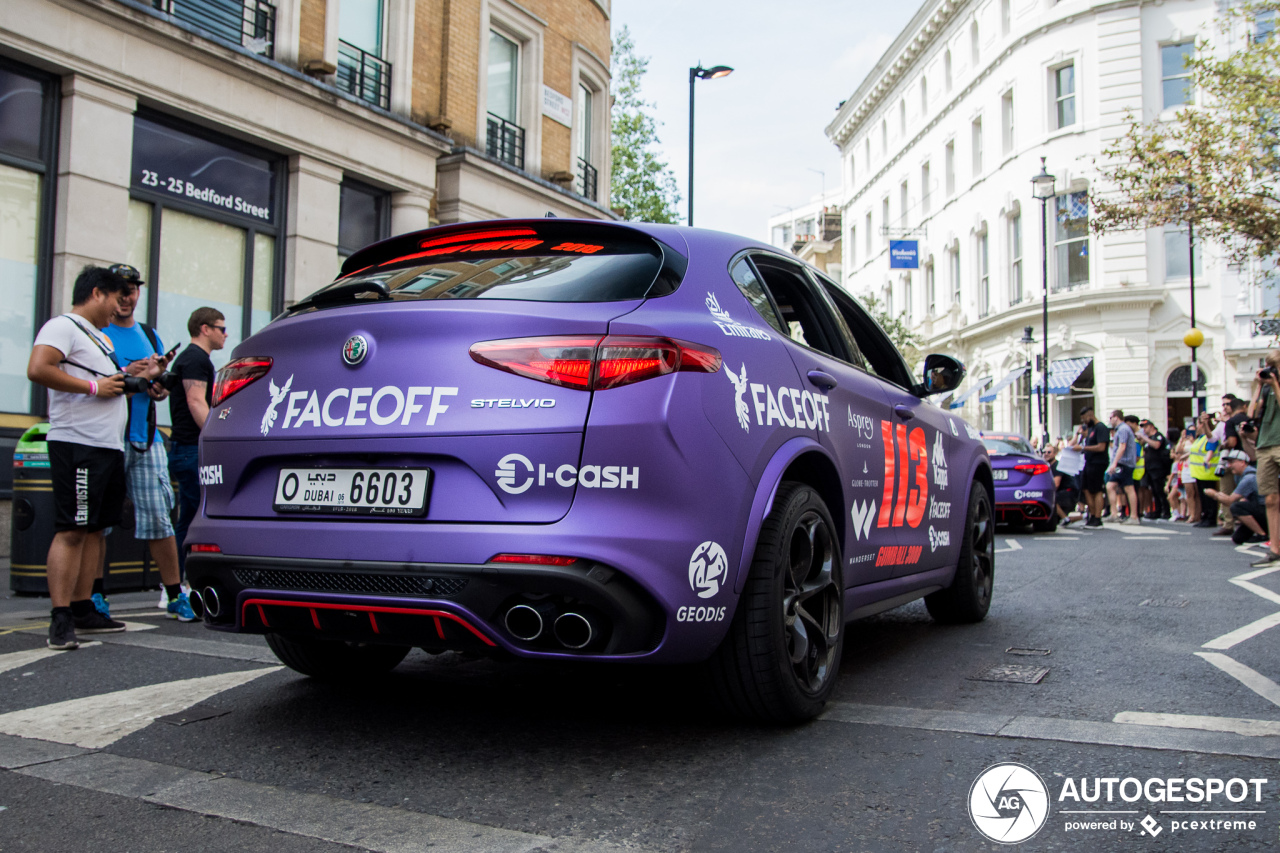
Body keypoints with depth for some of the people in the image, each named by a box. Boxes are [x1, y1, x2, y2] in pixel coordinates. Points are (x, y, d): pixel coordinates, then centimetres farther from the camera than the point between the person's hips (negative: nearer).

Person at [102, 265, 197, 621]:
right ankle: (94, 592, 13)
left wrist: (160, 388, 1)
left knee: (159, 516, 2)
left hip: (145, 439, 4)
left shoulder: (149, 335, 19)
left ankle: (174, 594, 7)